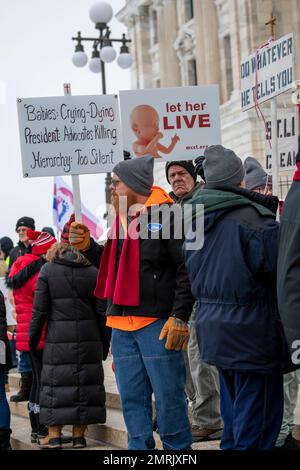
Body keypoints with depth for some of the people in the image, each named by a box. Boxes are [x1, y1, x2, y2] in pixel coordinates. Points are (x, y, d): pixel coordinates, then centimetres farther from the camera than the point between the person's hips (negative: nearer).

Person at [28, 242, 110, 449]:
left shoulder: (47, 270, 1)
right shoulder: (93, 272, 8)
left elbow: (39, 310, -3)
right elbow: (102, 311, 5)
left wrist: (33, 340, 6)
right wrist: (105, 342, 11)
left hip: (58, 339, -2)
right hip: (89, 338, 2)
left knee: (56, 384, 5)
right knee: (86, 383, 9)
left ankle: (54, 435, 6)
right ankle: (79, 435, 11)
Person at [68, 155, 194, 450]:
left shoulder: (166, 216, -8)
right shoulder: (122, 220, 17)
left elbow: (188, 268, -12)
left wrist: (179, 316, -17)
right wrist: (88, 246, 10)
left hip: (157, 324, -8)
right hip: (122, 324, 8)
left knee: (168, 398, -3)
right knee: (132, 399, 10)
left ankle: (177, 448, 8)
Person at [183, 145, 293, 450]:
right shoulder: (252, 216, -16)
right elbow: (277, 269, -16)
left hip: (213, 329, 8)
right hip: (251, 330, -8)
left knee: (233, 418, 18)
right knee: (257, 424, -3)